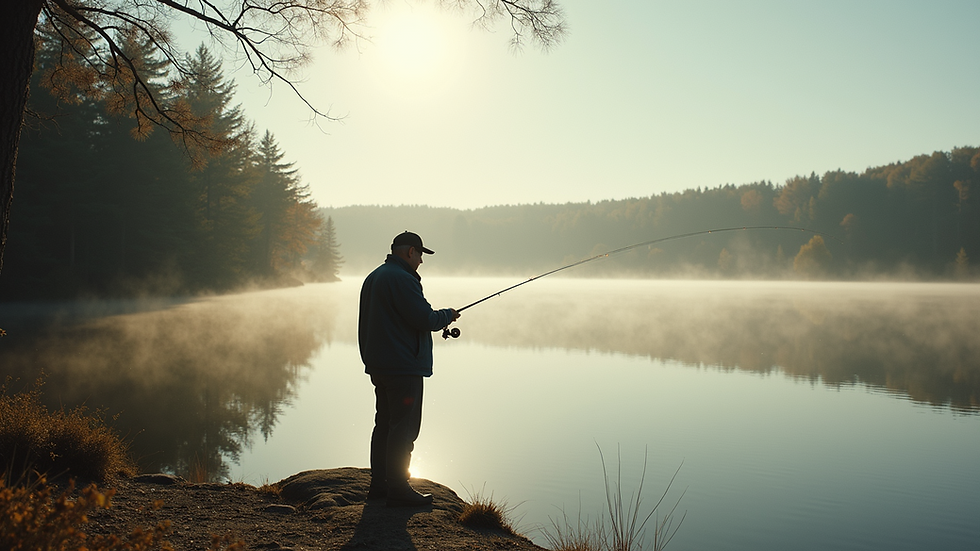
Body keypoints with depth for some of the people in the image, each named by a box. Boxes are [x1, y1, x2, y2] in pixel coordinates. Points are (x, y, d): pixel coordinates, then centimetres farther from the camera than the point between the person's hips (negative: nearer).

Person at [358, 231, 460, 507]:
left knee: (385, 424, 16)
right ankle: (398, 489, 0)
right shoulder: (402, 278, -18)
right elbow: (425, 319, -20)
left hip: (378, 366, 10)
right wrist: (448, 315, -2)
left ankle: (379, 484, 23)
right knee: (404, 428, -5)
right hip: (403, 367, -10)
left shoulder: (373, 277, 15)